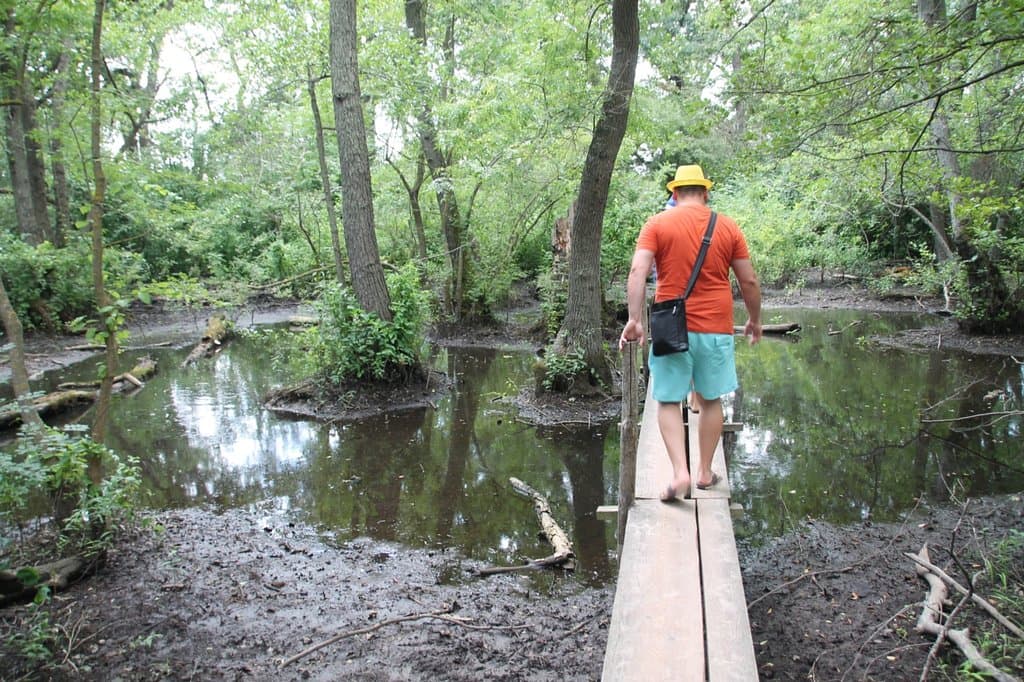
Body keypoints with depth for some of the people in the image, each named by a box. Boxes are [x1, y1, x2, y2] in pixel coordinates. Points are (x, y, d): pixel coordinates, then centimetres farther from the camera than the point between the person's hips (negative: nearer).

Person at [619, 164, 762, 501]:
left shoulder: (657, 224, 0)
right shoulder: (728, 227, 6)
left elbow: (638, 271, -13)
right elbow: (749, 281, 7)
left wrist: (634, 319, -14)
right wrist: (754, 320, 20)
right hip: (715, 328, 2)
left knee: (668, 401, 7)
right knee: (710, 400, 14)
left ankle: (680, 473, -6)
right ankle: (705, 472, 23)